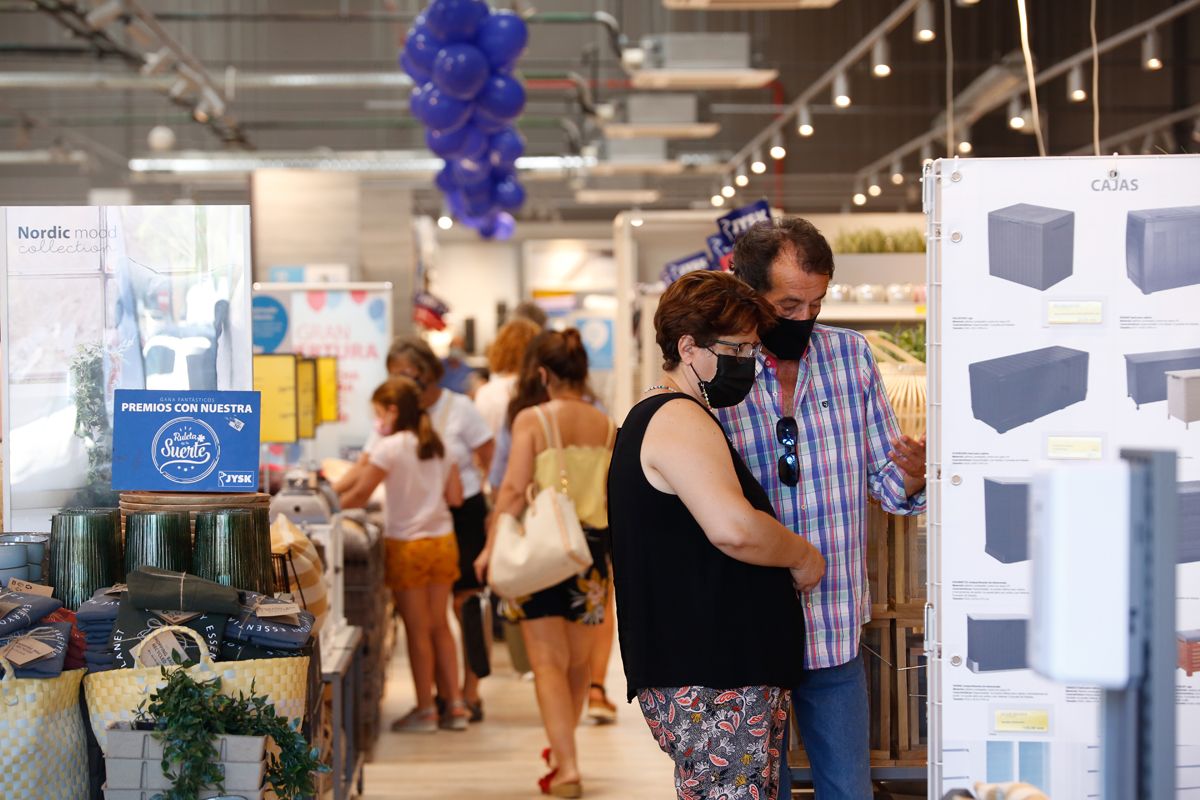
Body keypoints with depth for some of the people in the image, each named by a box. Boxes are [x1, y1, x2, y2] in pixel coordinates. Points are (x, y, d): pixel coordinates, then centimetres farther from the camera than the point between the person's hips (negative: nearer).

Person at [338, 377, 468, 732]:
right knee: (439, 624, 13)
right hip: (443, 541, 6)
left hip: (407, 544, -6)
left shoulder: (390, 448, -12)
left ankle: (425, 710, 8)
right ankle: (455, 705, 13)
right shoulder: (438, 446, 7)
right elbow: (455, 496, 7)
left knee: (417, 629, 2)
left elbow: (358, 496, -12)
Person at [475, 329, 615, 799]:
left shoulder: (532, 420, -9)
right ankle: (561, 748, 38)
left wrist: (491, 546, -9)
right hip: (590, 548, 5)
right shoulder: (606, 426, 4)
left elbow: (513, 489, -15)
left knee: (548, 664, -2)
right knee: (578, 661, 19)